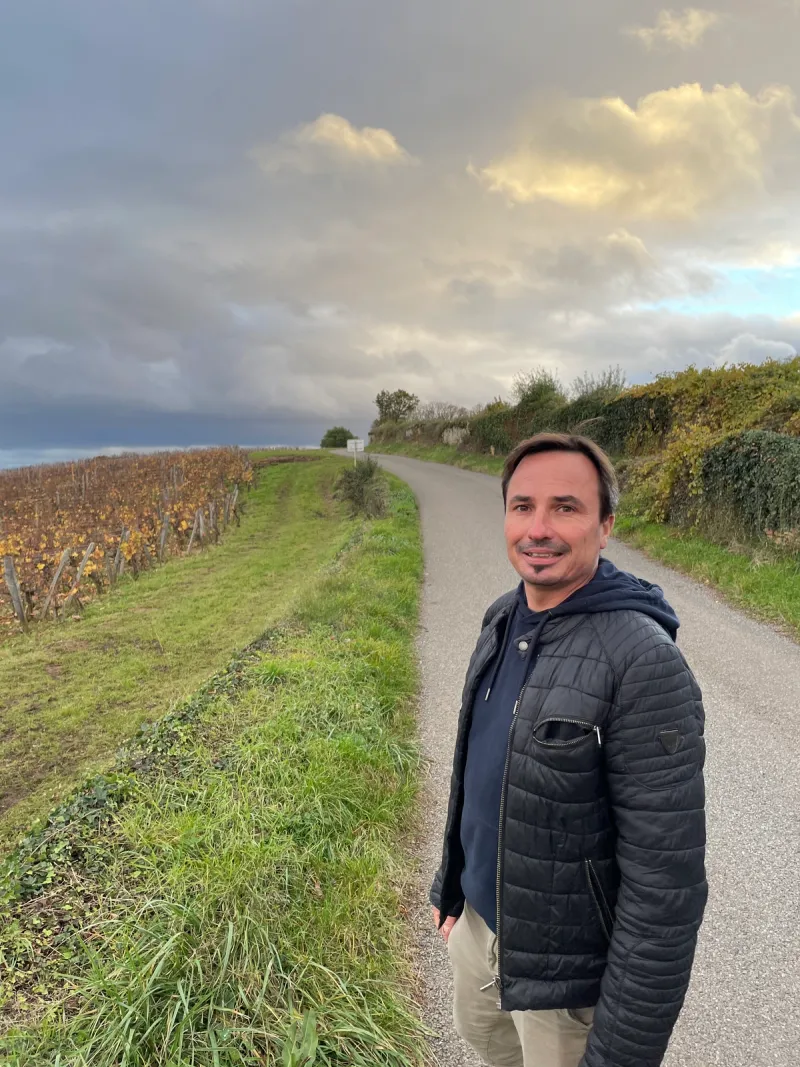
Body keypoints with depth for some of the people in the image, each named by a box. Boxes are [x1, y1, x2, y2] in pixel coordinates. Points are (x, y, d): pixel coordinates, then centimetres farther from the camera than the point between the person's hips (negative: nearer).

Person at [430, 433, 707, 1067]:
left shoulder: (645, 665, -29)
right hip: (480, 916, 7)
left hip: (567, 966, -7)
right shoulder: (504, 619, -5)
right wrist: (452, 883, 15)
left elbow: (666, 882, -25)